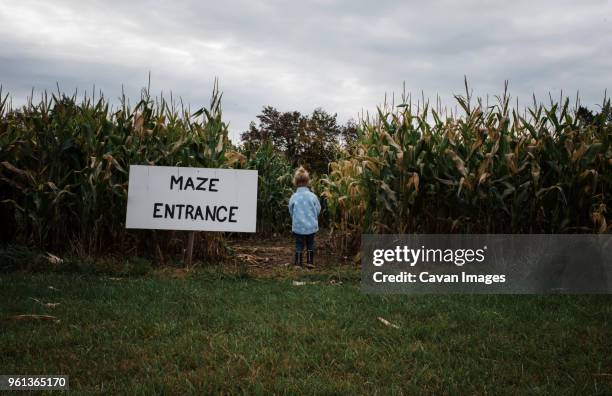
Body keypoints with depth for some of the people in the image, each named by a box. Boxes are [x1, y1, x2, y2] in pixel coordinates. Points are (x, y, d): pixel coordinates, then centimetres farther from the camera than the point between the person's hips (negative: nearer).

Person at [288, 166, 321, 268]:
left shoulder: (294, 197, -10)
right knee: (310, 244, 17)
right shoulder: (312, 196, -9)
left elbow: (291, 211, 3)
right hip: (311, 226, 1)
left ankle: (298, 262, 14)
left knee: (299, 245, 12)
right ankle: (310, 261, 18)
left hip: (298, 226, -1)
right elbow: (318, 210, 2)